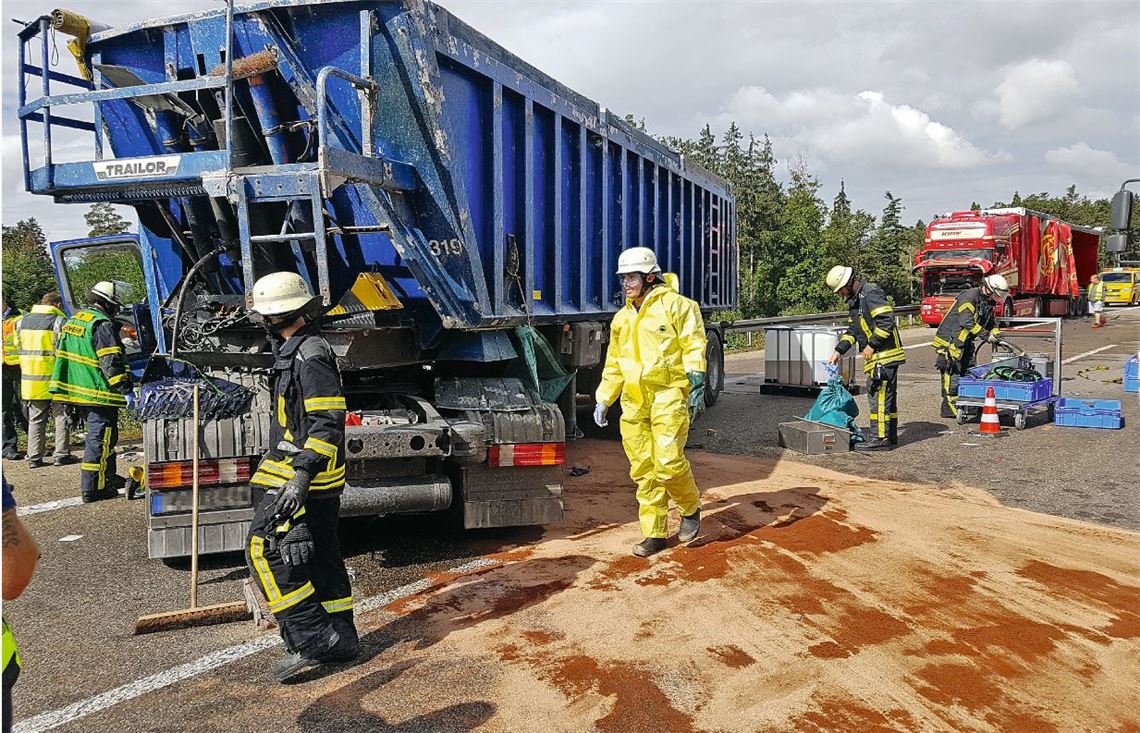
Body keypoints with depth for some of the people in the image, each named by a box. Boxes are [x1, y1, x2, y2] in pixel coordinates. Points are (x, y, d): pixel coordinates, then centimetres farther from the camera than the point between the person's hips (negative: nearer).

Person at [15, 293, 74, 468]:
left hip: (30, 379, 5)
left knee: (35, 419, 12)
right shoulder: (60, 322, -9)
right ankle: (61, 455, 7)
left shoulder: (22, 322, 10)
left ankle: (34, 457, 12)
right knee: (61, 417, 6)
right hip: (55, 378, -5)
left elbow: (19, 346, 14)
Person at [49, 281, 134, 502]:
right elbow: (111, 362, -21)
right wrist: (125, 390, -20)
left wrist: (66, 389, 30)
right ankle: (93, 488, -3)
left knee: (99, 435, 21)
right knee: (100, 437, -4)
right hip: (99, 392, -10)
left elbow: (62, 354, 23)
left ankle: (108, 477, 33)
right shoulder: (103, 324, -15)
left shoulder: (74, 320, 16)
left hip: (79, 390, 10)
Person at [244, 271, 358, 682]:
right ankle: (340, 640, 23)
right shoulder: (296, 350, 17)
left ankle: (310, 641, -5)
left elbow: (328, 422, -24)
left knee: (265, 548, -9)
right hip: (318, 480, 10)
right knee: (320, 553, 14)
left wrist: (301, 475, -30)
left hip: (303, 479, -10)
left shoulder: (310, 355, -17)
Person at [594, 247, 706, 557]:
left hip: (668, 395, -6)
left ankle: (690, 509, 15)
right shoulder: (622, 319, 19)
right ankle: (655, 534, 15)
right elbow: (613, 365, 24)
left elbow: (693, 345, -6)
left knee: (669, 461, -14)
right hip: (634, 402, 6)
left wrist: (697, 384, -14)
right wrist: (603, 400, 19)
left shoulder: (675, 305, -1)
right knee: (643, 470, 5)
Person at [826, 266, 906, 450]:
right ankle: (891, 436, 22)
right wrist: (839, 350, 12)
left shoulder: (870, 293, -14)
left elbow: (887, 321, -23)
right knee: (887, 396, 14)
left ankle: (880, 438, -5)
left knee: (878, 395, -9)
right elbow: (852, 331, 22)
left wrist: (872, 345, -20)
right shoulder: (854, 300, 18)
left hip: (884, 354, -10)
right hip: (878, 356, 10)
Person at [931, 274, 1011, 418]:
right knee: (952, 374, -9)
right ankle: (950, 409, -6)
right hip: (950, 341, -10)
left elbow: (991, 322, 23)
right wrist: (986, 335, -22)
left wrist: (999, 338, 8)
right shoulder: (969, 297, -18)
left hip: (965, 344, 10)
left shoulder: (987, 302, 12)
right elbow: (967, 322, -26)